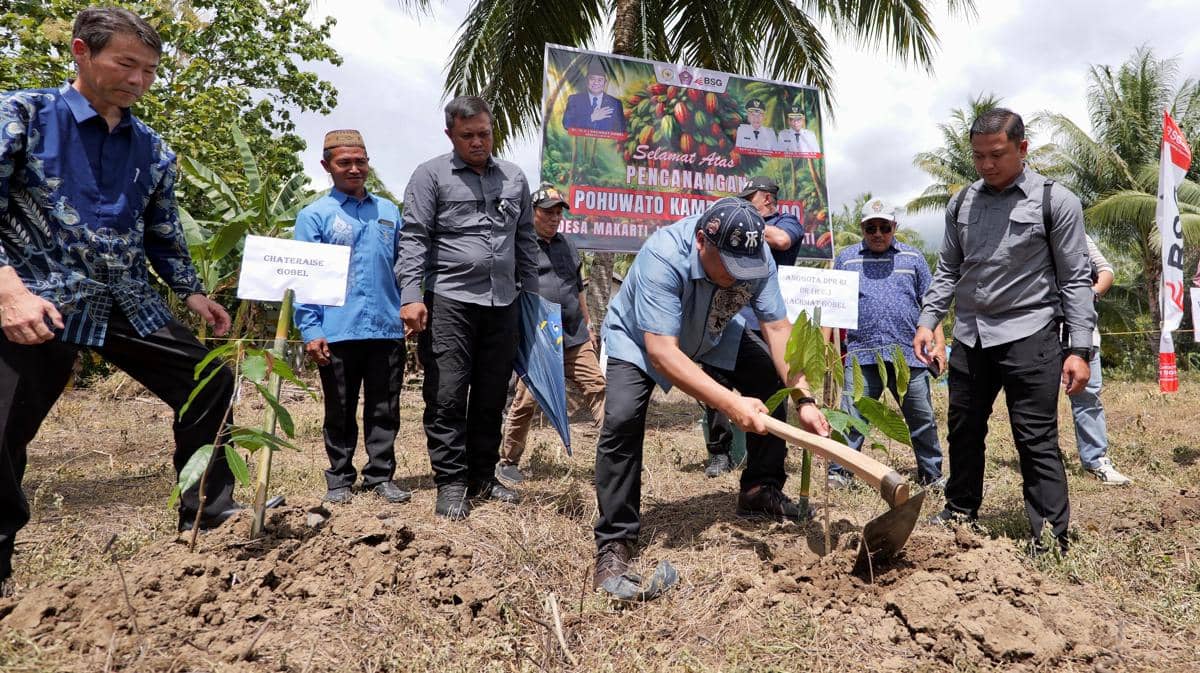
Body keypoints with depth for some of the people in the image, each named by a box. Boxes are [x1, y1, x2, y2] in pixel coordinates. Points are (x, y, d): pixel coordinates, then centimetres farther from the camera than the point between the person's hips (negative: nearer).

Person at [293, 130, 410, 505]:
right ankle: (339, 480, 23)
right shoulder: (314, 215, 2)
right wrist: (311, 331, -10)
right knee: (340, 413, 10)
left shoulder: (389, 212, 12)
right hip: (338, 332, -2)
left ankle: (381, 477, 21)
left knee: (385, 412, 9)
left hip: (387, 329, 3)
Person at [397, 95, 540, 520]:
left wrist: (531, 293, 15)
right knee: (446, 397, -4)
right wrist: (411, 296, -16)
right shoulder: (431, 175, 1)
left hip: (502, 304, 4)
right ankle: (451, 484, 7)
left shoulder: (514, 178, 14)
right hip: (449, 301, -4)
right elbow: (414, 239, -6)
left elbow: (526, 241, 19)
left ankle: (482, 477, 23)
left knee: (491, 398, 10)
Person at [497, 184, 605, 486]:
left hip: (574, 336, 6)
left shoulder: (567, 245, 18)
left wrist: (587, 322, 27)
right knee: (526, 401, 0)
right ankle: (507, 462, 16)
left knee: (596, 387, -4)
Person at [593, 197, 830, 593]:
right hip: (637, 341, -5)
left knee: (773, 377, -8)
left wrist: (804, 399, -32)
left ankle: (761, 491, 9)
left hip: (710, 338, 5)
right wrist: (731, 404, -51)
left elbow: (777, 328, -22)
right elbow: (662, 352, -45)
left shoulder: (755, 257, -24)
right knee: (622, 418, -26)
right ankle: (614, 542, -14)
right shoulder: (663, 257, -40)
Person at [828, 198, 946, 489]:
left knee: (922, 418, 8)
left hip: (908, 354, 1)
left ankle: (931, 474, 22)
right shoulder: (846, 258, 11)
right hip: (861, 354, -1)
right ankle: (839, 472, 4)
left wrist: (939, 344, 6)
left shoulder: (912, 257, 13)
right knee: (851, 417, -5)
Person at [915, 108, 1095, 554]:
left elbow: (1075, 279, -5)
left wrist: (1079, 349, -11)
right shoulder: (962, 203, 9)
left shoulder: (1055, 201, -4)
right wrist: (927, 322, 4)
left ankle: (1051, 542, 6)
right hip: (970, 336, 5)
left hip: (1027, 336, -5)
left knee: (1036, 441, -3)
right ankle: (960, 512, 32)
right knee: (964, 430, 15)